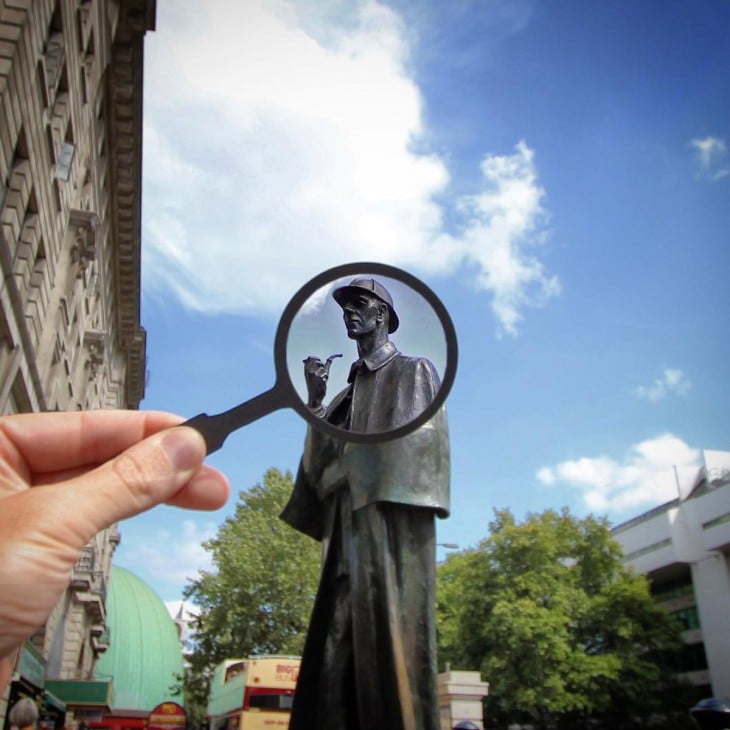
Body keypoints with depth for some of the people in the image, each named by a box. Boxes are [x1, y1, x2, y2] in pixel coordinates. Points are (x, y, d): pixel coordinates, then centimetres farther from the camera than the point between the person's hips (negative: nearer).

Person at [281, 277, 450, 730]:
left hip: (391, 532, -6)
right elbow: (324, 465, 17)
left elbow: (423, 439, -6)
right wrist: (316, 403, 8)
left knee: (391, 642, -11)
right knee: (337, 656, -1)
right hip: (351, 537, 6)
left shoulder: (415, 371, 10)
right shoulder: (348, 393, 26)